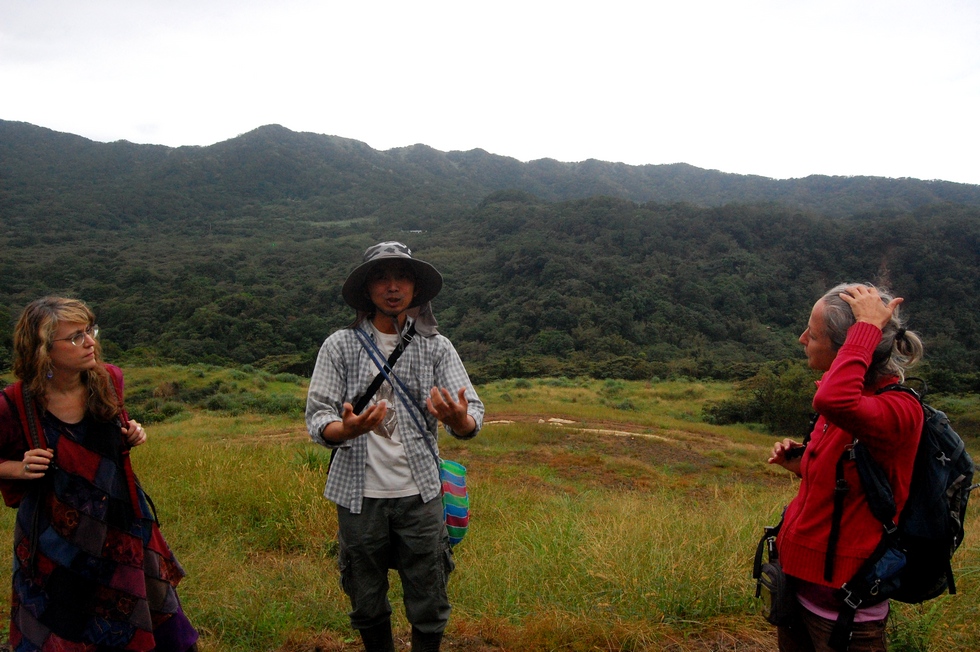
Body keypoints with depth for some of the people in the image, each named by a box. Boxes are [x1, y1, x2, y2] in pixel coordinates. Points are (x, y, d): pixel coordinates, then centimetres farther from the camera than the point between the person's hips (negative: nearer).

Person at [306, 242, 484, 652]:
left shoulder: (437, 348, 0)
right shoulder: (340, 346, -1)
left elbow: (472, 421, -7)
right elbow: (317, 418, -5)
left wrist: (458, 420, -32)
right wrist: (347, 428, -28)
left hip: (419, 494, 0)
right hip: (359, 495, 0)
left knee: (429, 609, 6)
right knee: (367, 606, 15)